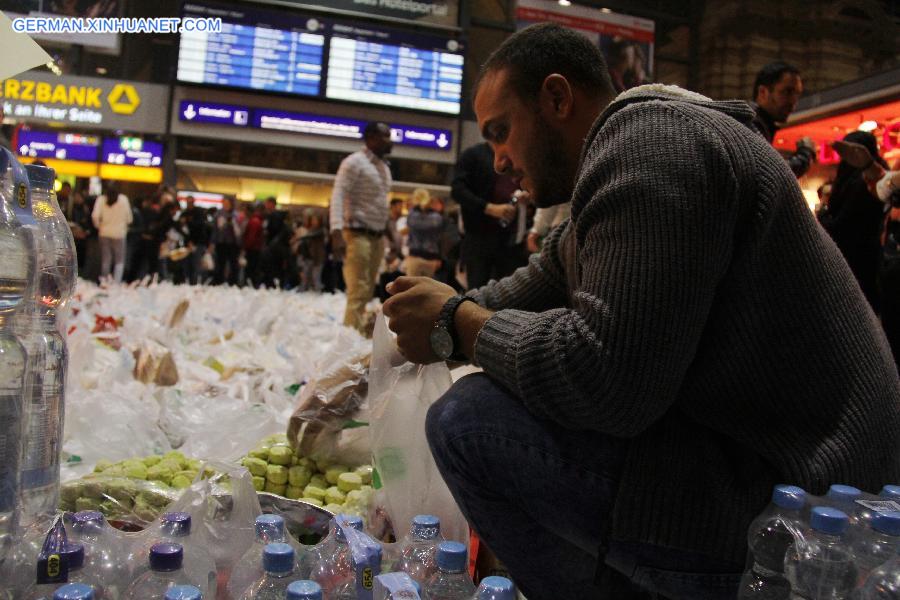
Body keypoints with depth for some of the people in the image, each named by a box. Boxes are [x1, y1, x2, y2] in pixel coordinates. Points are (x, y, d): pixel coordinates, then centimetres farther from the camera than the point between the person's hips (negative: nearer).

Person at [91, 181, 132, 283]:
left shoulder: (101, 199, -3)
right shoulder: (123, 199, -5)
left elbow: (95, 216, -11)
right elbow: (128, 217, -1)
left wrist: (98, 226, 7)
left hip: (105, 233, 2)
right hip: (119, 233, -2)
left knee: (105, 260, 11)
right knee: (119, 261, 3)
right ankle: (116, 283, -10)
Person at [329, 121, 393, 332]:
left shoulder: (384, 167, 17)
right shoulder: (354, 162, -8)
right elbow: (338, 196, -16)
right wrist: (337, 231, -28)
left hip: (378, 236, 8)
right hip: (358, 234, -8)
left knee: (368, 291, 10)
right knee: (358, 290, -12)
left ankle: (360, 330, 18)